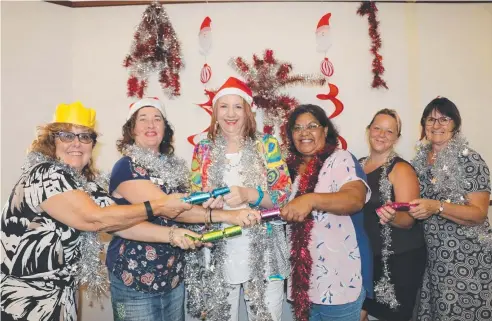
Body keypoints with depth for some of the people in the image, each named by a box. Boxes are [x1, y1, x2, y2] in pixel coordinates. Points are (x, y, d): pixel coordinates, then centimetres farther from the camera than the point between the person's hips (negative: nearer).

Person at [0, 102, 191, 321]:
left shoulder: (84, 181, 3)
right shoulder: (45, 176, -21)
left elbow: (117, 220, -6)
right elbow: (96, 219, -29)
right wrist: (159, 207, -26)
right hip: (25, 298, -8)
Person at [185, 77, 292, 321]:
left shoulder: (267, 145, -2)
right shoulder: (203, 150, 3)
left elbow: (284, 194, -6)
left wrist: (248, 194, -22)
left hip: (263, 254, -1)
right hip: (218, 255, 2)